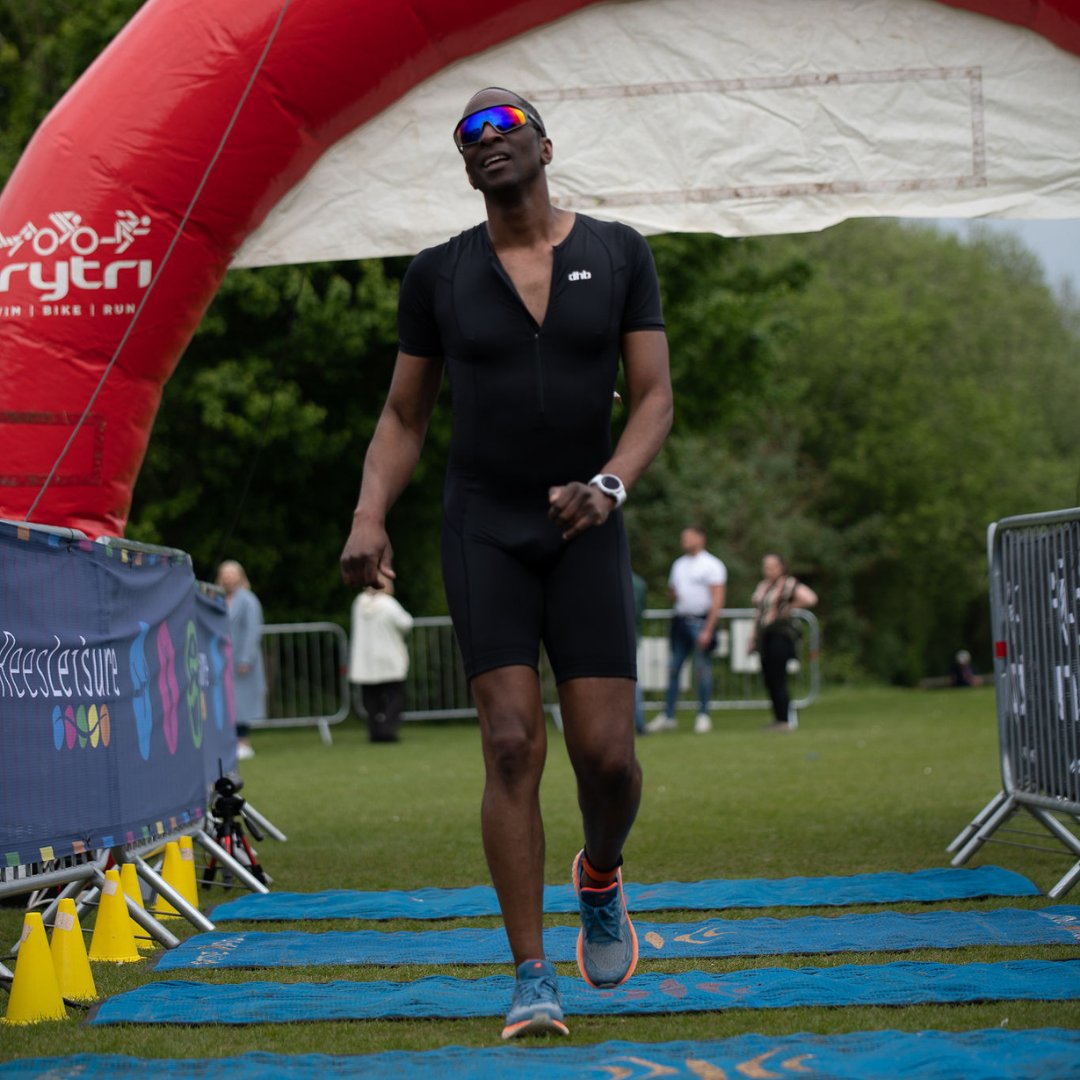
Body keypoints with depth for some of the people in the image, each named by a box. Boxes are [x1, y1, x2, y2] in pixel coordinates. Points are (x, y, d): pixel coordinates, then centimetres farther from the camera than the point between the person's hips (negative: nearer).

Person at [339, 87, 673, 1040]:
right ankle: (533, 980, -5)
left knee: (607, 753, -7)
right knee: (512, 747, -11)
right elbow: (403, 417, 9)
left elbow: (654, 397, 0)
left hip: (585, 532, 0)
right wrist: (369, 519, -8)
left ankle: (600, 878, 29)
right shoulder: (439, 275, 4)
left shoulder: (618, 255, 3)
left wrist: (610, 485, -19)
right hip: (483, 531, 0)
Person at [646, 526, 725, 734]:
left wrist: (707, 630, -16)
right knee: (673, 668, 2)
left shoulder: (712, 565, -3)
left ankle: (703, 715, 2)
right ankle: (668, 716, 5)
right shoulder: (679, 564, 18)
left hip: (701, 621, -6)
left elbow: (717, 600, -9)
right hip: (679, 621, 6)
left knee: (702, 669, -4)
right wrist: (673, 594, 2)